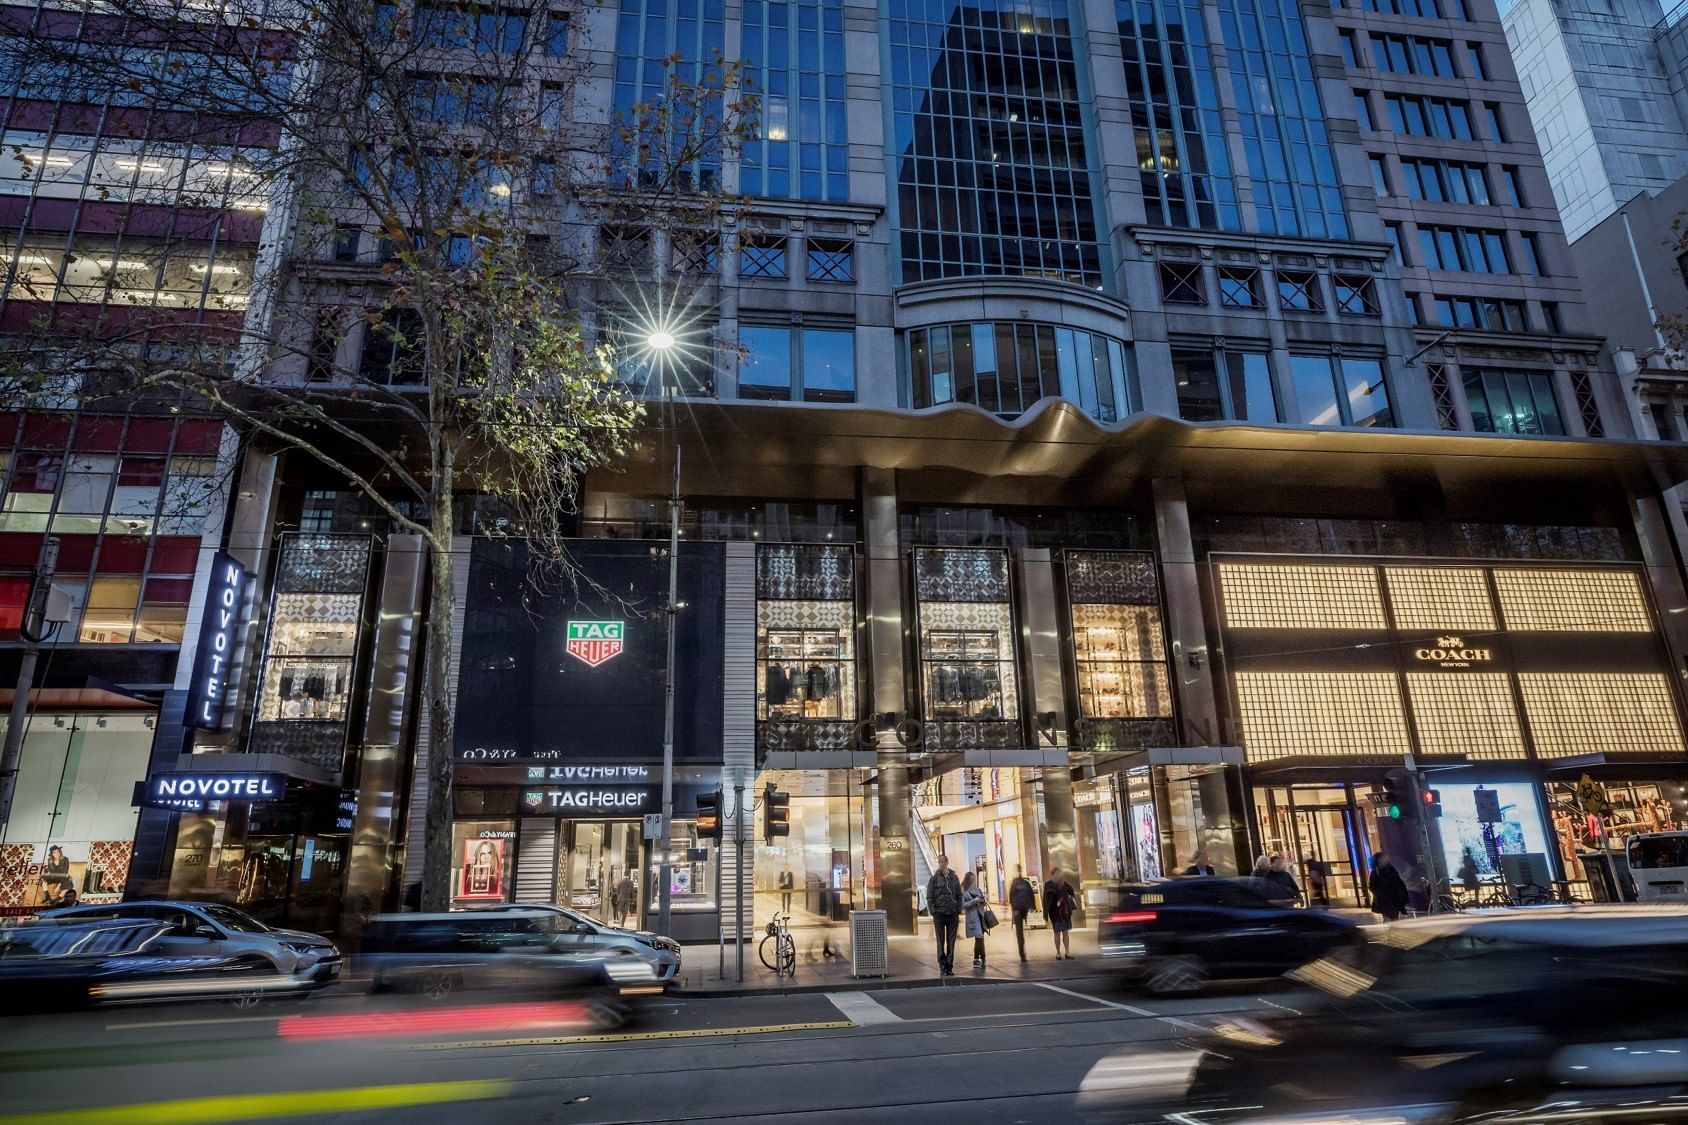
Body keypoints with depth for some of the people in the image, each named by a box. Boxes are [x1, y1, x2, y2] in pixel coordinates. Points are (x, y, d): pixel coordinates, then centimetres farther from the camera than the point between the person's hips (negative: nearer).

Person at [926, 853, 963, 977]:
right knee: (941, 943, 0)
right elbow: (929, 897, -1)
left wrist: (959, 911, 1)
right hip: (939, 914, -2)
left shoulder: (954, 878, 8)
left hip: (953, 915, 2)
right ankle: (942, 968, 5)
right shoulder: (934, 878, 1)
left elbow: (959, 896, 10)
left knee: (951, 942, 5)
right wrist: (933, 912, -9)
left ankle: (950, 967, 12)